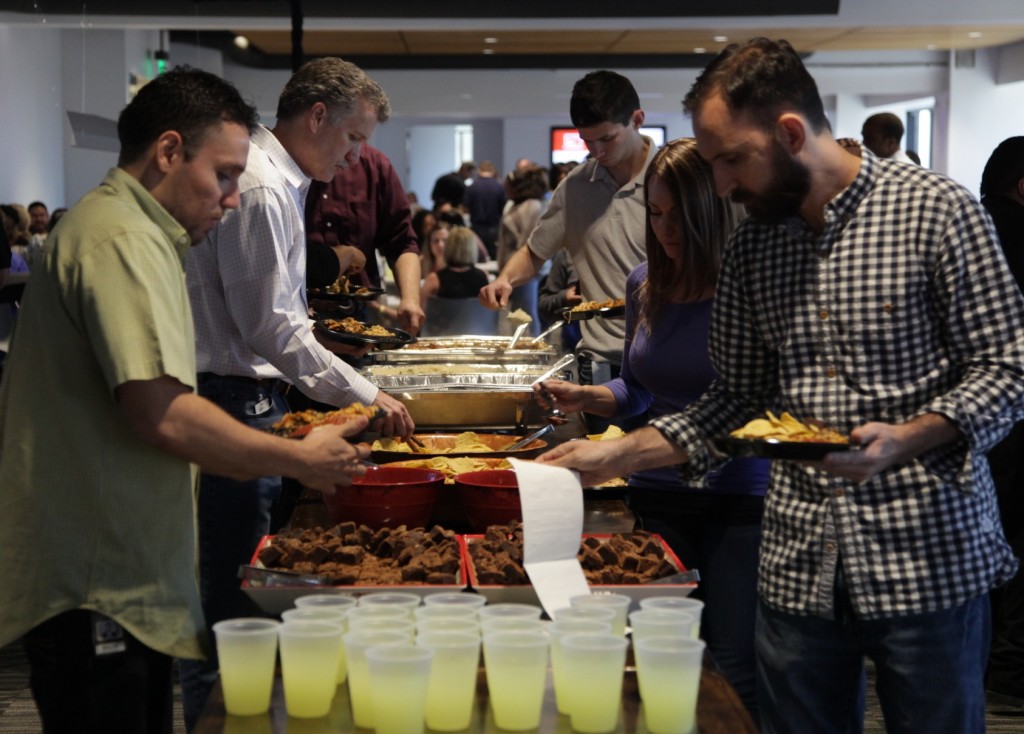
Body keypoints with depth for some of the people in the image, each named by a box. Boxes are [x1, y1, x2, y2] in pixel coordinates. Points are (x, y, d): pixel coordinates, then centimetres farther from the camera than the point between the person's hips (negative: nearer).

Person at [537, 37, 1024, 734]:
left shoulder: (938, 211, -8)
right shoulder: (750, 247, 8)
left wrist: (902, 441, -24)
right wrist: (618, 454, 5)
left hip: (930, 554, -4)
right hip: (798, 564, 4)